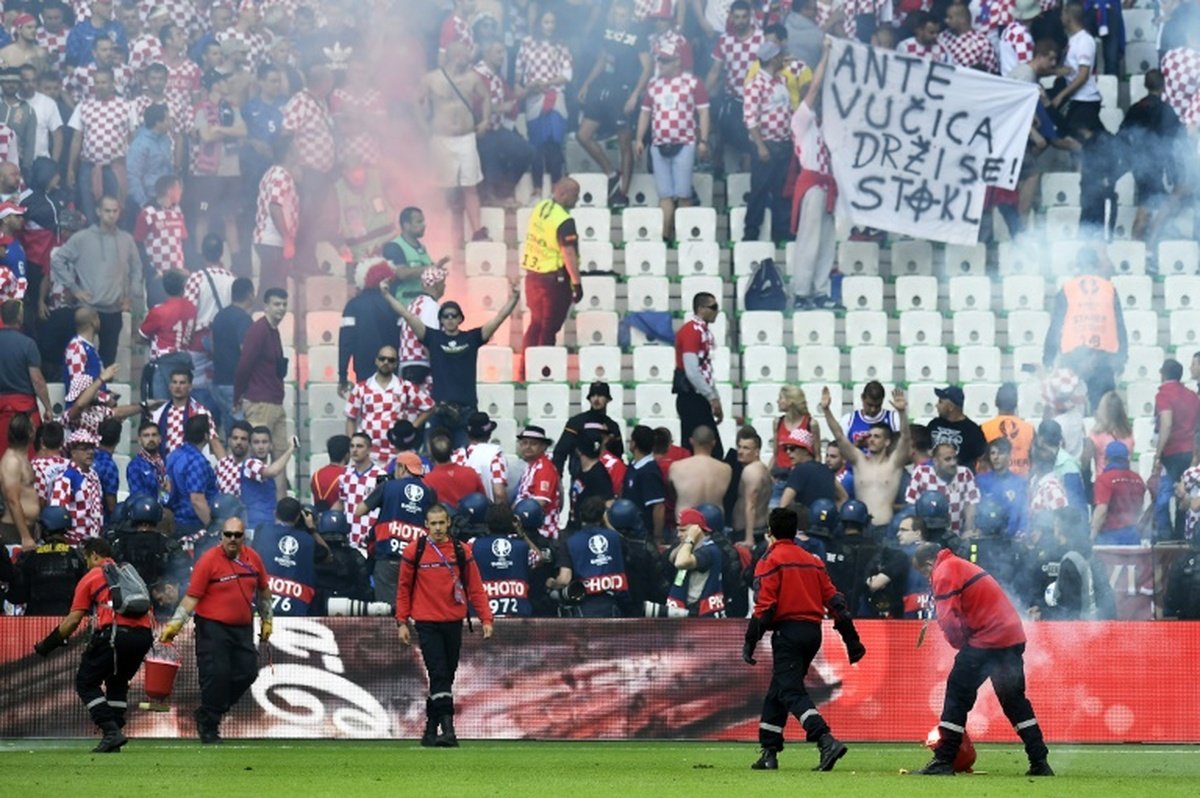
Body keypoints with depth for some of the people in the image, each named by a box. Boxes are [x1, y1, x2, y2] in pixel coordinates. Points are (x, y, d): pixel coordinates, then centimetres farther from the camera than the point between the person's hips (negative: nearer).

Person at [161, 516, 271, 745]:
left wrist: (267, 619, 23)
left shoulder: (252, 558, 6)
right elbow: (192, 596, -13)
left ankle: (207, 714, 21)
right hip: (213, 628, -6)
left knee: (247, 672, 4)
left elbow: (263, 589, 21)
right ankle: (208, 727, 3)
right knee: (216, 675, -10)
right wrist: (176, 622, -22)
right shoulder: (209, 560, -10)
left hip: (243, 628, 6)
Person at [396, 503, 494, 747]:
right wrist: (402, 622, 2)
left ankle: (431, 729, 19)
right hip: (427, 623, -3)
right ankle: (447, 728, -20)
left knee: (446, 677, 8)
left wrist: (485, 619, -3)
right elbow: (404, 588, 6)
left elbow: (475, 588, 5)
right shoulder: (414, 553, 1)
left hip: (453, 623, 3)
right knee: (439, 675, -13)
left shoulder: (462, 553, 4)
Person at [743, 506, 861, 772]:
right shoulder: (812, 561, 17)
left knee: (791, 692, -13)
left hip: (788, 630, -7)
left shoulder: (770, 561, -3)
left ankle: (827, 741, -33)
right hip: (813, 631, 7)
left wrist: (750, 643, -11)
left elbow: (764, 607, -13)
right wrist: (852, 639, 13)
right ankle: (769, 752, 17)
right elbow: (834, 600, 13)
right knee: (777, 691, 18)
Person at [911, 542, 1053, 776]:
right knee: (1014, 699, 15)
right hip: (1013, 636, 9)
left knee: (957, 694, -2)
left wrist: (960, 643, 0)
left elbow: (948, 619, -15)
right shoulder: (962, 566, 24)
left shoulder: (944, 573, -5)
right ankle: (1040, 763, 13)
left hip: (987, 639, -9)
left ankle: (943, 761, -3)